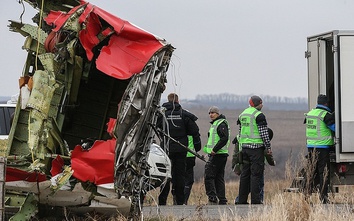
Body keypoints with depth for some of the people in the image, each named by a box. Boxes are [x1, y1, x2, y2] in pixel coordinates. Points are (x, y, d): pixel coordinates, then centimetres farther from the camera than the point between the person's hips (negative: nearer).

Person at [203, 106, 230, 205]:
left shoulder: (221, 124, -11)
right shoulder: (215, 124, 21)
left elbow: (224, 138, -22)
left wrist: (214, 150, -22)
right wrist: (212, 150, 17)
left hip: (218, 155, -11)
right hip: (216, 155, 11)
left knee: (208, 176, -12)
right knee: (219, 178, 10)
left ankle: (212, 199, -15)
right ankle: (222, 201, 11)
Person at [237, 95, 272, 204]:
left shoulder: (242, 115, 15)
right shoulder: (259, 115, -10)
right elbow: (264, 133, -13)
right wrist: (268, 147, -7)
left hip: (244, 147, 7)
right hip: (256, 147, -7)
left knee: (245, 173, 10)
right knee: (256, 174, -6)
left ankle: (242, 199, 11)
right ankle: (255, 200, -9)